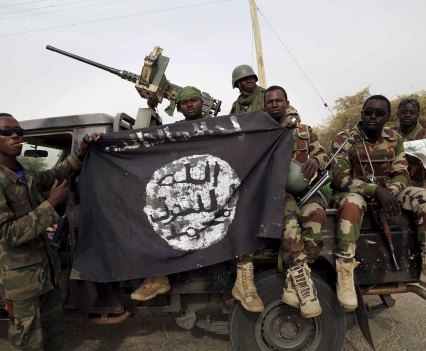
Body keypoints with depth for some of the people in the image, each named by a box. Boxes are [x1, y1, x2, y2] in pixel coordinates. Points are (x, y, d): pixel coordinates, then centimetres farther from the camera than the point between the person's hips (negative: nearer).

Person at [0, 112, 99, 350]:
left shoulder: (27, 176, 5)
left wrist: (80, 154, 10)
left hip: (47, 268, 8)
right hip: (22, 279, -8)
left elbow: (54, 175, 24)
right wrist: (52, 203, -26)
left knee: (55, 329, 23)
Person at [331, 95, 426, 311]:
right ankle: (344, 277, -35)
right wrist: (376, 190, -31)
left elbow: (402, 174, 0)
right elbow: (340, 179, -18)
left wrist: (389, 192, -24)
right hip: (353, 192, -5)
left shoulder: (395, 139, 4)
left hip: (386, 191, 5)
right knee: (352, 204, -39)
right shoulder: (344, 139, -10)